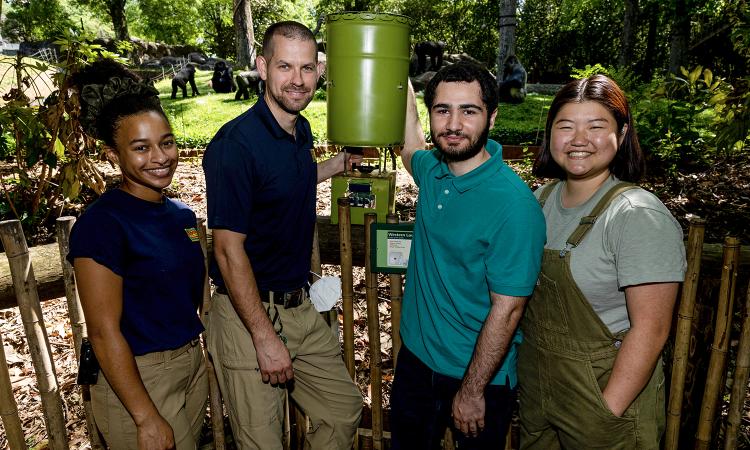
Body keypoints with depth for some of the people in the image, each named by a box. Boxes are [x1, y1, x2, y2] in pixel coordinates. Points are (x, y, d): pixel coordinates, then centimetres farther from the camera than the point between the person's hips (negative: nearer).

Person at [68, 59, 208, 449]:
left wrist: (200, 361, 13)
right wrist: (147, 418, -18)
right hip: (136, 378, -7)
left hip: (193, 365, 7)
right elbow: (104, 331, -19)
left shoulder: (182, 214, 4)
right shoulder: (101, 223, -18)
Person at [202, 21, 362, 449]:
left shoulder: (302, 131, 5)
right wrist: (265, 337, -19)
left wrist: (338, 164, 16)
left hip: (300, 307, 8)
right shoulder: (236, 143, -20)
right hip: (248, 314, -7)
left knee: (345, 410, 19)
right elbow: (229, 249, -21)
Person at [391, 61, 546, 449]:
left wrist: (472, 391, -15)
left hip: (479, 377, -6)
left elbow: (507, 309, -22)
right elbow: (410, 147, 20)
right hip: (415, 358, 6)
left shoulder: (514, 204, -25)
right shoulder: (433, 170, -5)